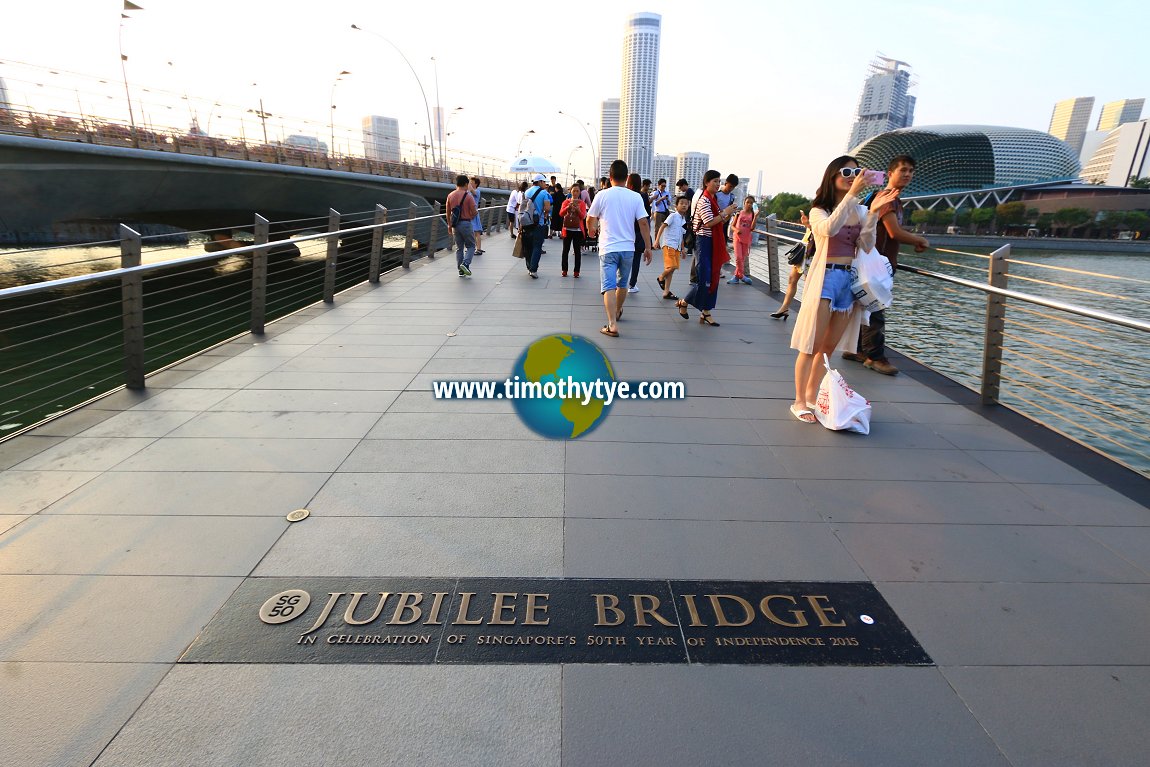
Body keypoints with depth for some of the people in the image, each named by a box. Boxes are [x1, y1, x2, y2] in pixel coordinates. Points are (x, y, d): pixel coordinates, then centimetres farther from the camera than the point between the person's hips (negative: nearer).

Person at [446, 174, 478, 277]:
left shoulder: (450, 196, 5)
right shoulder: (468, 196, -10)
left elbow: (448, 213, 10)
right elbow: (474, 212, -10)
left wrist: (449, 225, 20)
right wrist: (476, 210, 13)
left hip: (455, 225, 5)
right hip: (466, 223, -5)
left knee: (459, 248, 12)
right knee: (471, 246, 9)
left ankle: (461, 271, 12)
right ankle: (465, 264, -13)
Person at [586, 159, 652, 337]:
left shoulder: (602, 195, -5)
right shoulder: (636, 197, -2)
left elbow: (590, 220, 5)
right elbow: (643, 223, -5)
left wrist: (591, 231, 28)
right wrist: (648, 247, 4)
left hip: (608, 248, -3)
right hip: (628, 248, 3)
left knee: (609, 286, -7)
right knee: (622, 284, 21)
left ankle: (612, 324, -18)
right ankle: (617, 312, 42)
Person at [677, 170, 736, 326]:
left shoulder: (713, 200, 16)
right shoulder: (704, 200, -12)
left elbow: (719, 223, 19)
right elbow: (709, 223, -21)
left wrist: (728, 215, 2)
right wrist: (725, 213, -14)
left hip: (714, 243, 9)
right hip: (704, 242, -9)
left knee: (713, 279, 8)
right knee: (704, 279, -9)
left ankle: (706, 313, 14)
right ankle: (684, 302, 13)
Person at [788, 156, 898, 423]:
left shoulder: (860, 211, 11)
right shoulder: (819, 210, -2)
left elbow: (866, 246, -2)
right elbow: (829, 228, -25)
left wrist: (873, 212, -11)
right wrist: (851, 194, -27)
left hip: (850, 280, 5)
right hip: (825, 278, -5)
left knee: (829, 347, 11)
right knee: (812, 346, -4)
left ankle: (811, 396, 23)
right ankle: (799, 401, 6)